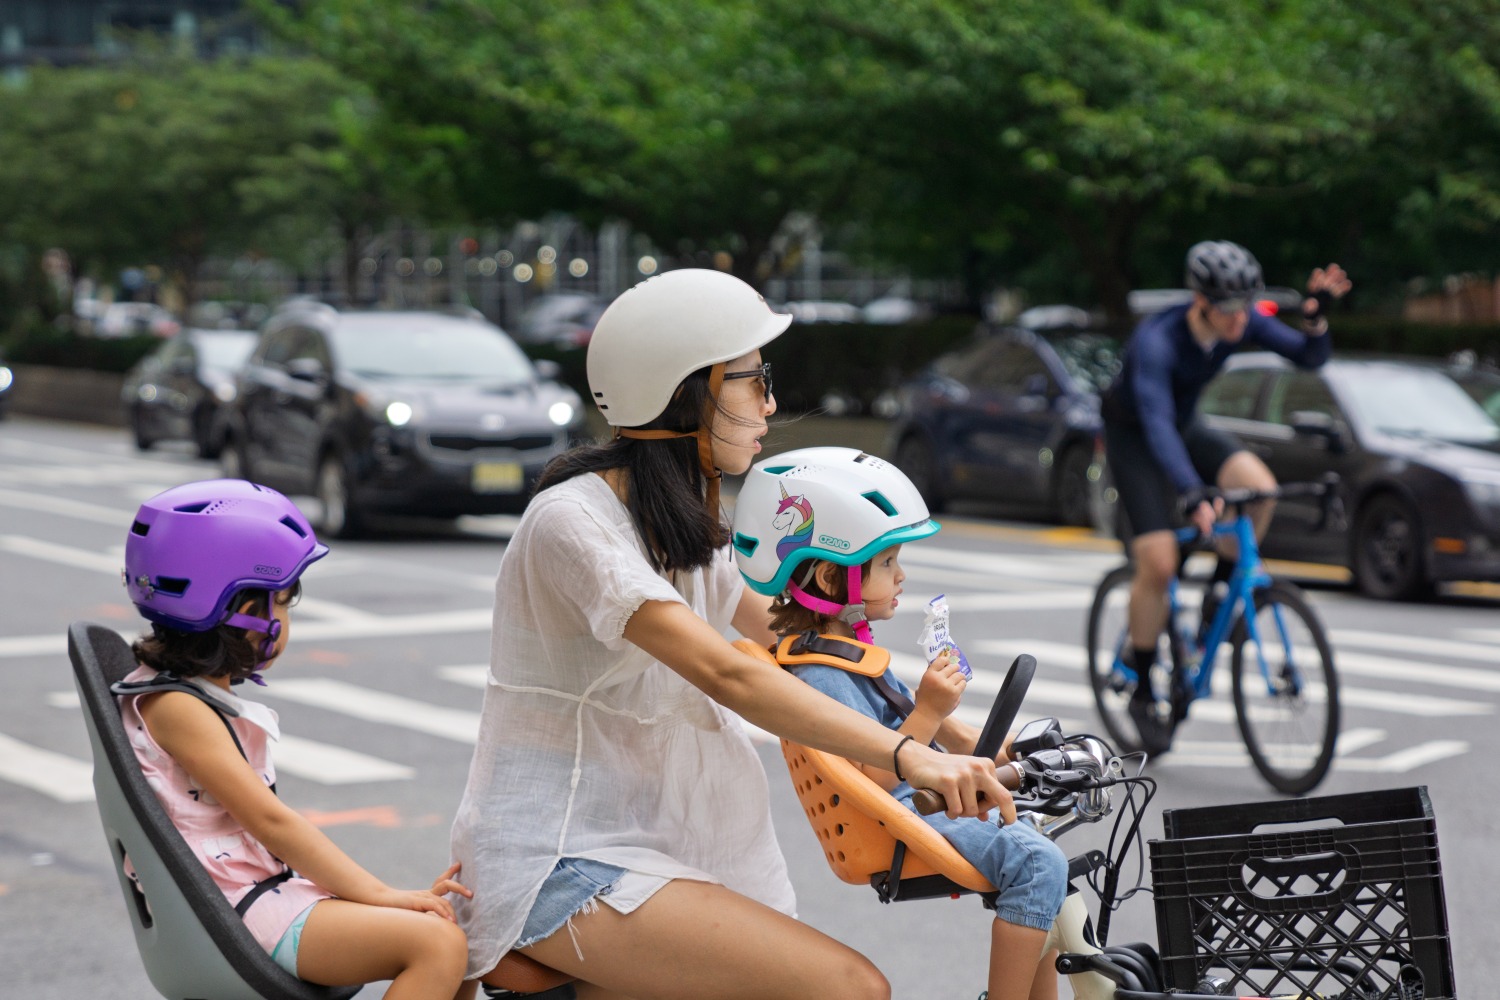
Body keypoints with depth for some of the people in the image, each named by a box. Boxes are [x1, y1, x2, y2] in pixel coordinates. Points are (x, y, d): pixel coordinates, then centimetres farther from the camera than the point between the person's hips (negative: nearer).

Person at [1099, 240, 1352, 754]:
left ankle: (1218, 593, -1)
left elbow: (1310, 356, -15)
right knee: (1158, 563, -16)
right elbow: (1156, 423, -45)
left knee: (1259, 486, -24)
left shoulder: (1243, 323, -18)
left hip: (1186, 427, 5)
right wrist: (1192, 496, -57)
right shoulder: (1156, 341, -35)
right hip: (1132, 437, -5)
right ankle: (1142, 691, 2)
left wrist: (1315, 316, -38)